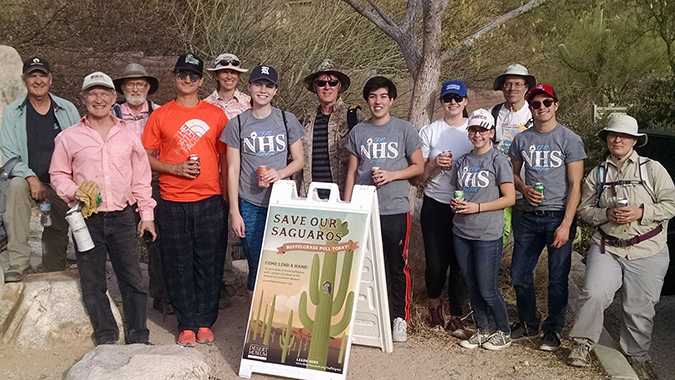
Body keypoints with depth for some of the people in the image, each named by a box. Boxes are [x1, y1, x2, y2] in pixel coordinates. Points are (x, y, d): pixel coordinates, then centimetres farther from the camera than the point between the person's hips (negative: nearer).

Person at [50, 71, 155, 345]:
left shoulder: (128, 135, 9)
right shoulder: (68, 138, 4)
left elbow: (141, 178, 10)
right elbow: (58, 175, 9)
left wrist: (146, 214, 6)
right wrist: (73, 192, -12)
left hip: (123, 217, 1)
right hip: (87, 220, 0)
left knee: (133, 279, 3)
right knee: (93, 283, 5)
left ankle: (138, 338, 14)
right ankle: (107, 339, 17)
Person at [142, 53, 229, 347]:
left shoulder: (215, 114, 8)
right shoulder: (159, 116, 6)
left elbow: (225, 157, 11)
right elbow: (146, 157, 6)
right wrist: (175, 168, -11)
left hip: (210, 201, 1)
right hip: (172, 202, 0)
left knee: (209, 264, 5)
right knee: (178, 266, 4)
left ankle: (205, 322, 19)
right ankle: (187, 325, 17)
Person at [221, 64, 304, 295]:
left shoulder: (287, 120, 5)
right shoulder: (237, 124, 3)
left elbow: (298, 160, 9)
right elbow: (233, 170, 2)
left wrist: (280, 173, -13)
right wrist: (234, 212, -3)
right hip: (250, 205, -1)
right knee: (256, 266, 3)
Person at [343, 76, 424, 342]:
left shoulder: (404, 130, 2)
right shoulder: (358, 132, 9)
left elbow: (418, 167, 5)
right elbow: (352, 172, 12)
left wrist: (391, 175, -11)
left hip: (395, 210, -2)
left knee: (397, 267, 3)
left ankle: (399, 318, 14)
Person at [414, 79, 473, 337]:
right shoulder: (429, 132, 6)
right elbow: (419, 176, 5)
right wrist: (434, 164, -14)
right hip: (435, 206, 0)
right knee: (436, 261, -1)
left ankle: (456, 317, 14)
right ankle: (434, 302, 29)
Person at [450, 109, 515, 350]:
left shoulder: (499, 161, -6)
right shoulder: (462, 162, 11)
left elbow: (509, 198, -9)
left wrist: (477, 207, -16)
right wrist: (456, 203, -2)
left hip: (488, 235, -6)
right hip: (461, 233, 6)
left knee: (488, 290, -1)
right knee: (472, 287, 13)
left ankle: (504, 333, 19)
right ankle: (482, 331, 28)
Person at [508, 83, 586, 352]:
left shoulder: (570, 139, -3)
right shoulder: (521, 139, 8)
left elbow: (575, 185, -6)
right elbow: (513, 174, 19)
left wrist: (566, 224, -14)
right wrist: (524, 189, -5)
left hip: (559, 217, -4)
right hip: (529, 217, 4)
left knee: (558, 279, 3)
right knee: (520, 275, 8)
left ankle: (553, 330, 20)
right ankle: (528, 324, 29)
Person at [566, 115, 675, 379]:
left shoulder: (652, 169, 1)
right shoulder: (597, 174, 9)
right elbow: (584, 209, 8)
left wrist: (641, 213, -16)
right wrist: (606, 214, -11)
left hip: (647, 252, -1)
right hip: (607, 248, 1)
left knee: (640, 308, 6)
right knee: (593, 295, -14)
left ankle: (637, 356, 26)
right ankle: (583, 343, 6)